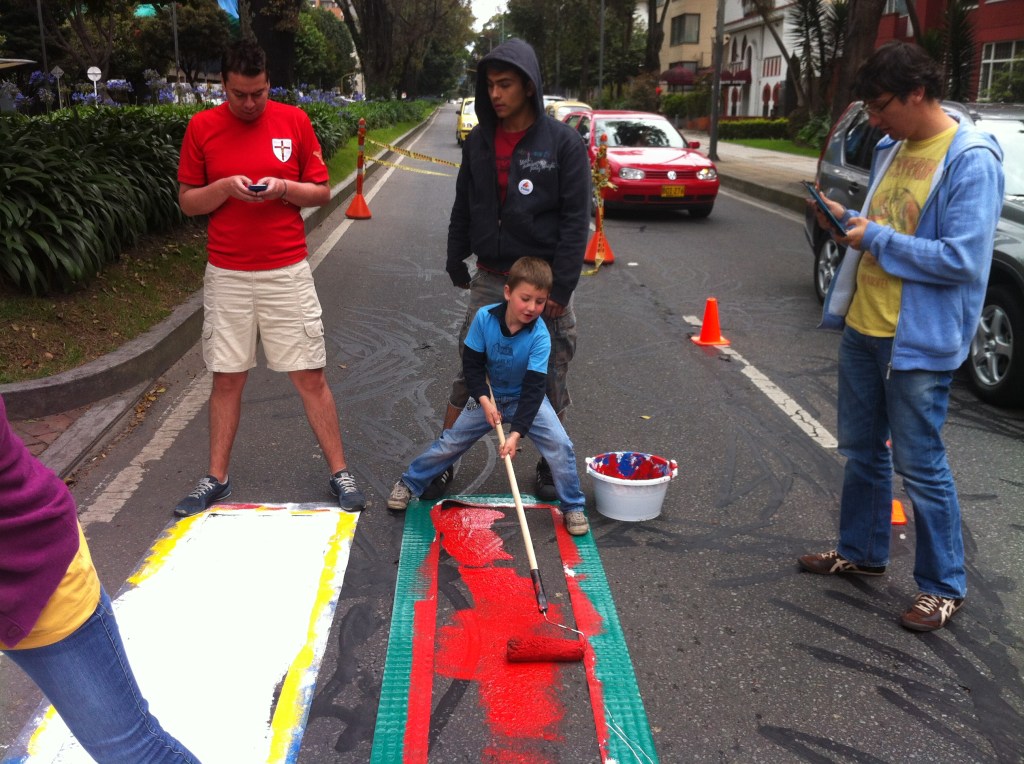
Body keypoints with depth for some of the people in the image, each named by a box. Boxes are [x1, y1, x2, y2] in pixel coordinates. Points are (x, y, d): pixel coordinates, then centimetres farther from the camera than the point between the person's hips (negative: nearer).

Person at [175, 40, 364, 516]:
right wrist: (226, 186, -13)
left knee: (310, 376, 1)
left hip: (287, 271, -1)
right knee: (226, 379, 7)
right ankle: (216, 480, 21)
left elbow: (322, 192, 5)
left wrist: (283, 187, -13)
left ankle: (340, 474, 12)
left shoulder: (294, 121, 2)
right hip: (227, 275, 1)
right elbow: (188, 202, 4)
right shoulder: (202, 127, 3)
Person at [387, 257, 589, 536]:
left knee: (560, 446, -18)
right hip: (490, 397, 2)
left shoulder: (539, 336, -26)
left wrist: (517, 432, -35)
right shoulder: (484, 317, -21)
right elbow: (471, 363, -11)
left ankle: (573, 507, 3)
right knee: (450, 443, 5)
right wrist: (484, 399, -24)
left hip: (527, 398, -1)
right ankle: (409, 483, 30)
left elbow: (534, 387, -28)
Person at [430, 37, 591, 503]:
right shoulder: (478, 142, 4)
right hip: (489, 280, 3)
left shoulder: (563, 142, -8)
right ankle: (443, 464, 17)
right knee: (468, 376, 5)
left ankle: (551, 465, 27)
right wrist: (456, 262, 11)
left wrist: (562, 285, -14)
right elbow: (463, 208, 13)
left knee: (551, 380, 9)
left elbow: (576, 218, -10)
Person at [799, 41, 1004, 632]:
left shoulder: (972, 161, -16)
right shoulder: (892, 148, 9)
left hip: (918, 340, -8)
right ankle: (861, 552, 36)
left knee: (920, 466, 2)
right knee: (862, 451, 18)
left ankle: (944, 587, 19)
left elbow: (962, 257, -22)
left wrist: (877, 239, -18)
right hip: (861, 328, 8)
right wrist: (848, 220, 1)